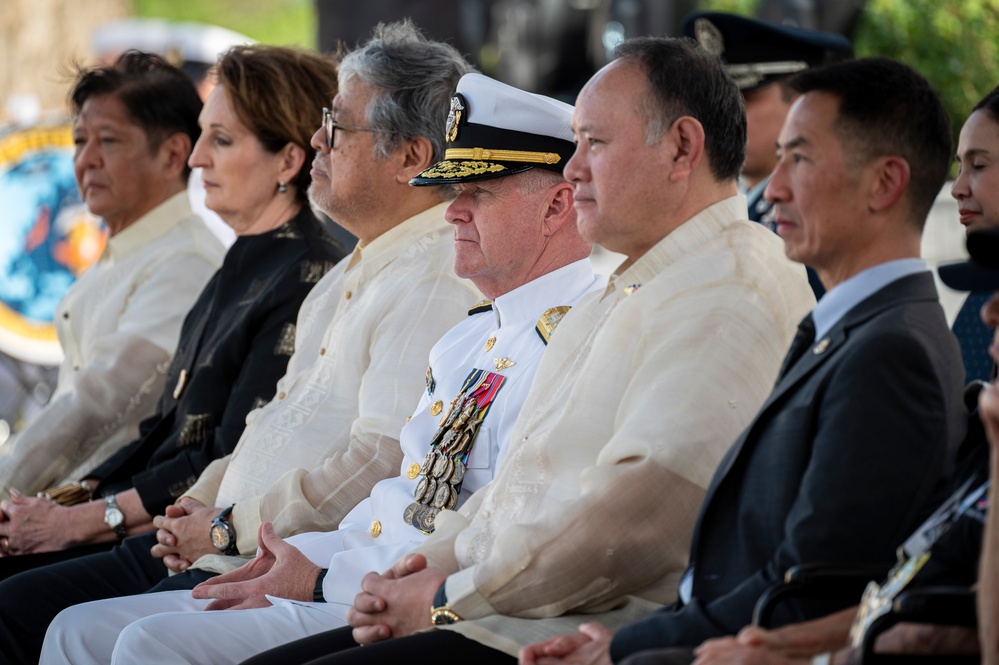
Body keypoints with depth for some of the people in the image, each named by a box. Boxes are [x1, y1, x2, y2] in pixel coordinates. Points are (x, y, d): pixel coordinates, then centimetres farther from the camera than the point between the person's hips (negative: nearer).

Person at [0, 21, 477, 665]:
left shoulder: (436, 281, -15)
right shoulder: (356, 270, 20)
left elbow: (382, 462, -23)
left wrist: (229, 528, -15)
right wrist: (201, 504, 9)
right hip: (218, 546, 10)